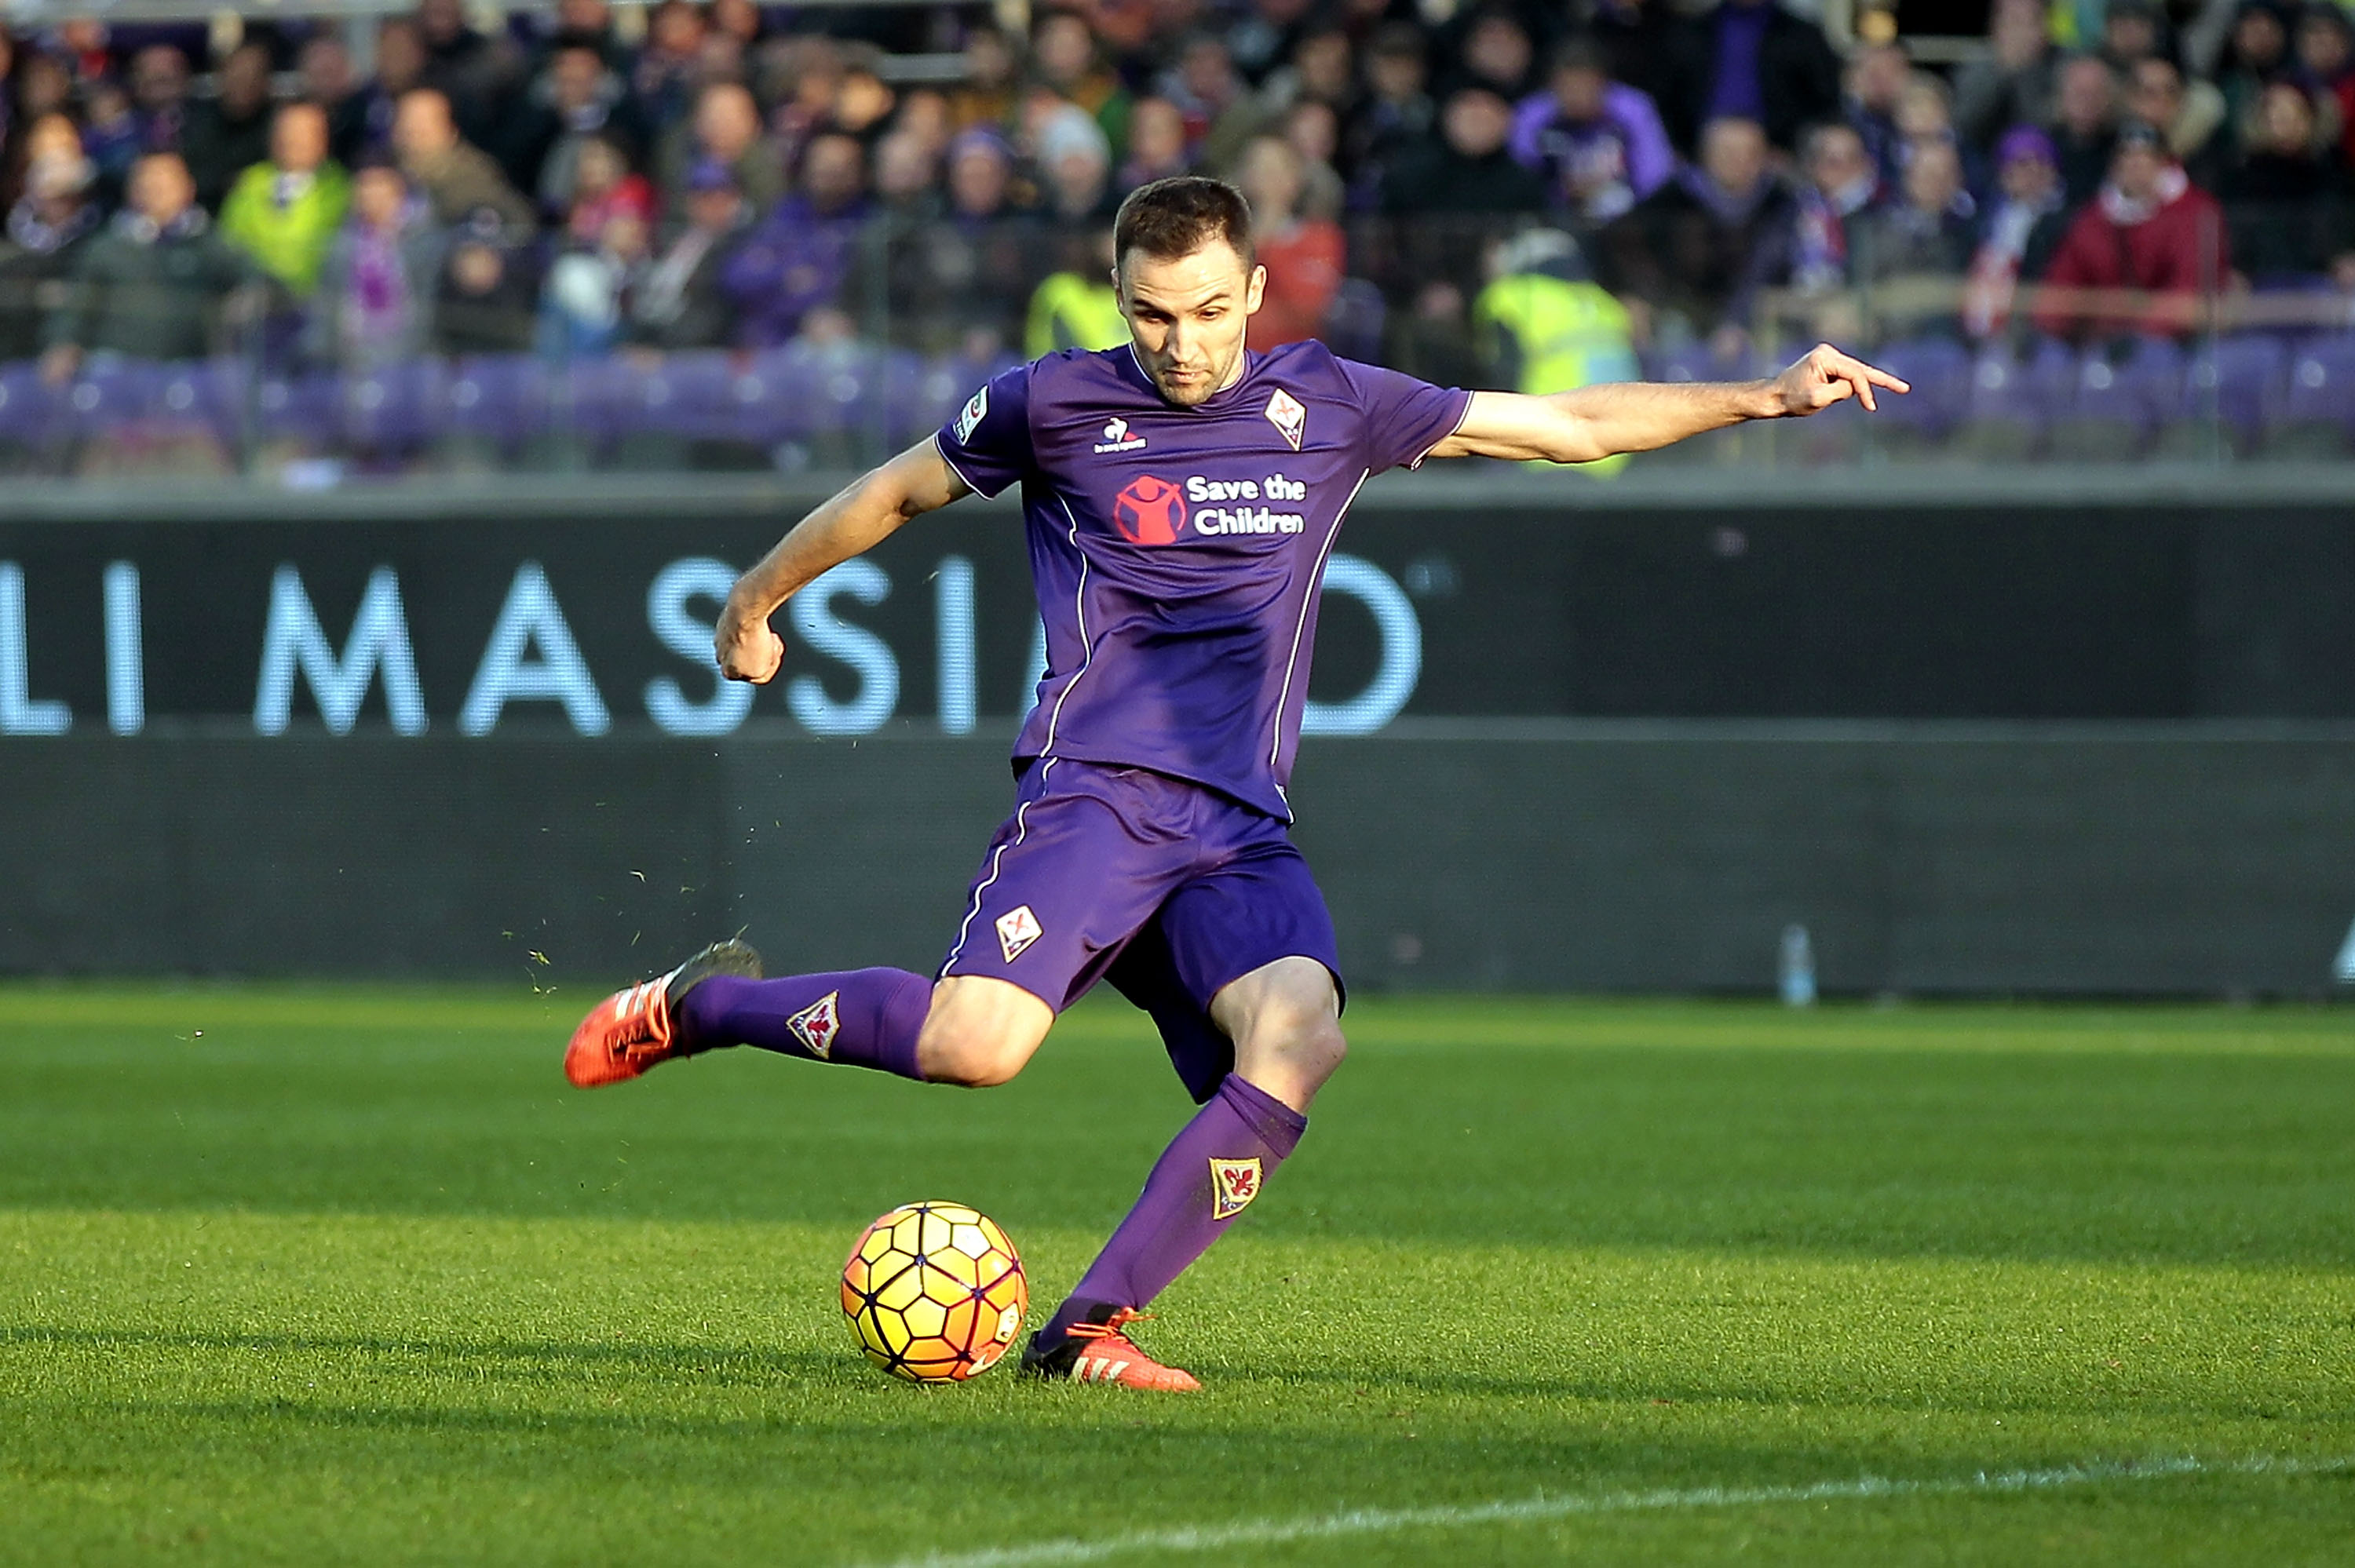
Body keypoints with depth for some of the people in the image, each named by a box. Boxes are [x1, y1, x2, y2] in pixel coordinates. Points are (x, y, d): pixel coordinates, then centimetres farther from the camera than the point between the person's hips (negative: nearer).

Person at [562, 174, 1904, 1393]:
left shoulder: (1328, 406, 10)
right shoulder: (1054, 406, 2)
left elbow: (1573, 424, 15)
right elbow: (896, 494, 19)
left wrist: (1766, 397, 9)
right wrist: (757, 603, 30)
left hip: (1241, 825, 4)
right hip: (1096, 789, -3)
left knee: (1300, 1039, -26)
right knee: (978, 1042, -27)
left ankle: (1091, 1327, -19)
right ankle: (700, 1003, 0)